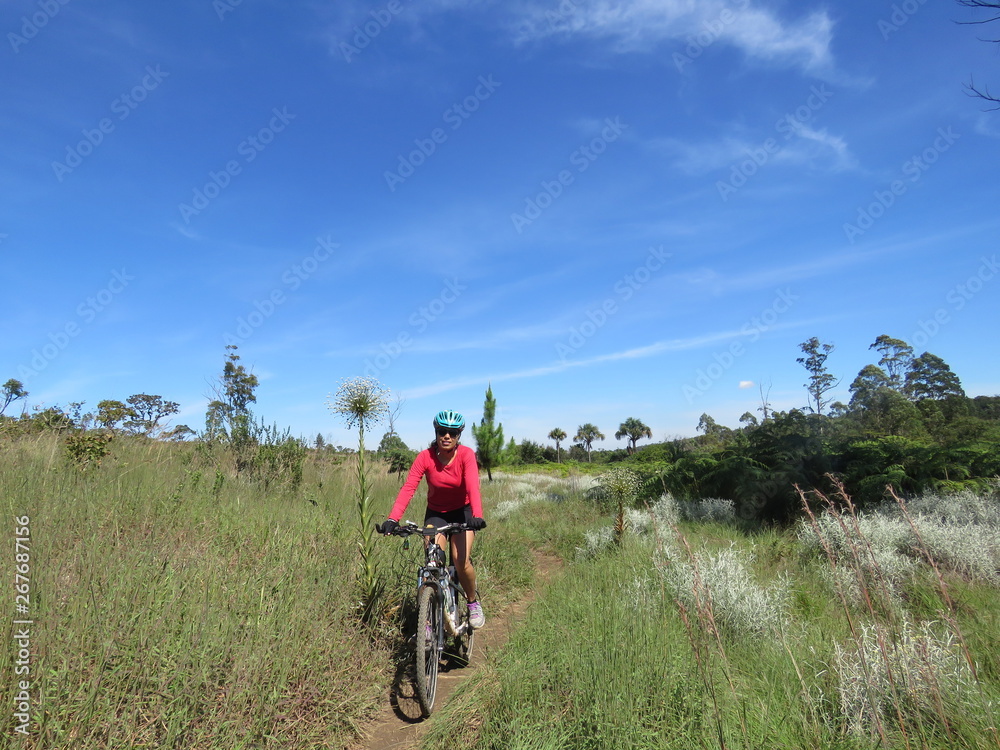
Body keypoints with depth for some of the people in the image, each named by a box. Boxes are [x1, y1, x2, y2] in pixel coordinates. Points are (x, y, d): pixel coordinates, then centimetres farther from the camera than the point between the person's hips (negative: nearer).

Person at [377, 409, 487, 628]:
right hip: (435, 513, 1)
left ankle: (473, 602, 14)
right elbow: (408, 488, -27)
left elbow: (473, 486, -34)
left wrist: (477, 516, -51)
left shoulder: (466, 455, -21)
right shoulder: (425, 457, -19)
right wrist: (393, 519, -39)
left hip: (462, 512, -1)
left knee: (461, 562, -14)